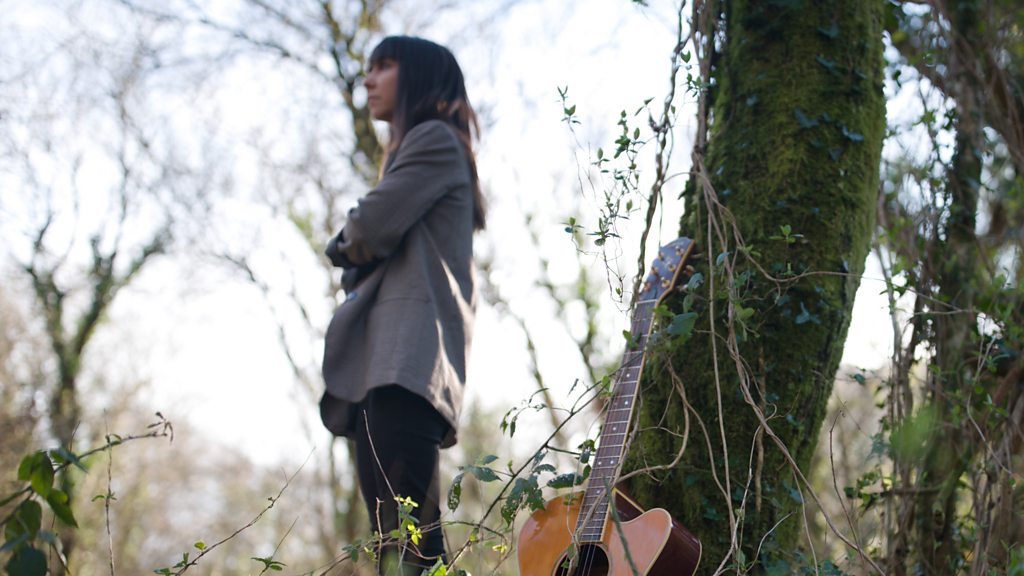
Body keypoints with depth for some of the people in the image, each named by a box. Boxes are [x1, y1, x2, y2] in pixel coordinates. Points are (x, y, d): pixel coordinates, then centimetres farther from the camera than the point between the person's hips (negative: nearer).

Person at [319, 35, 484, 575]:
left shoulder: (435, 140, 4)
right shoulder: (413, 151, 33)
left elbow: (368, 231, -8)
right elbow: (361, 247, 26)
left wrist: (346, 244, 13)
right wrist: (358, 247, 4)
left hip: (409, 353, -10)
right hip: (380, 363, 10)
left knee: (411, 532, -22)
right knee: (391, 531, 1)